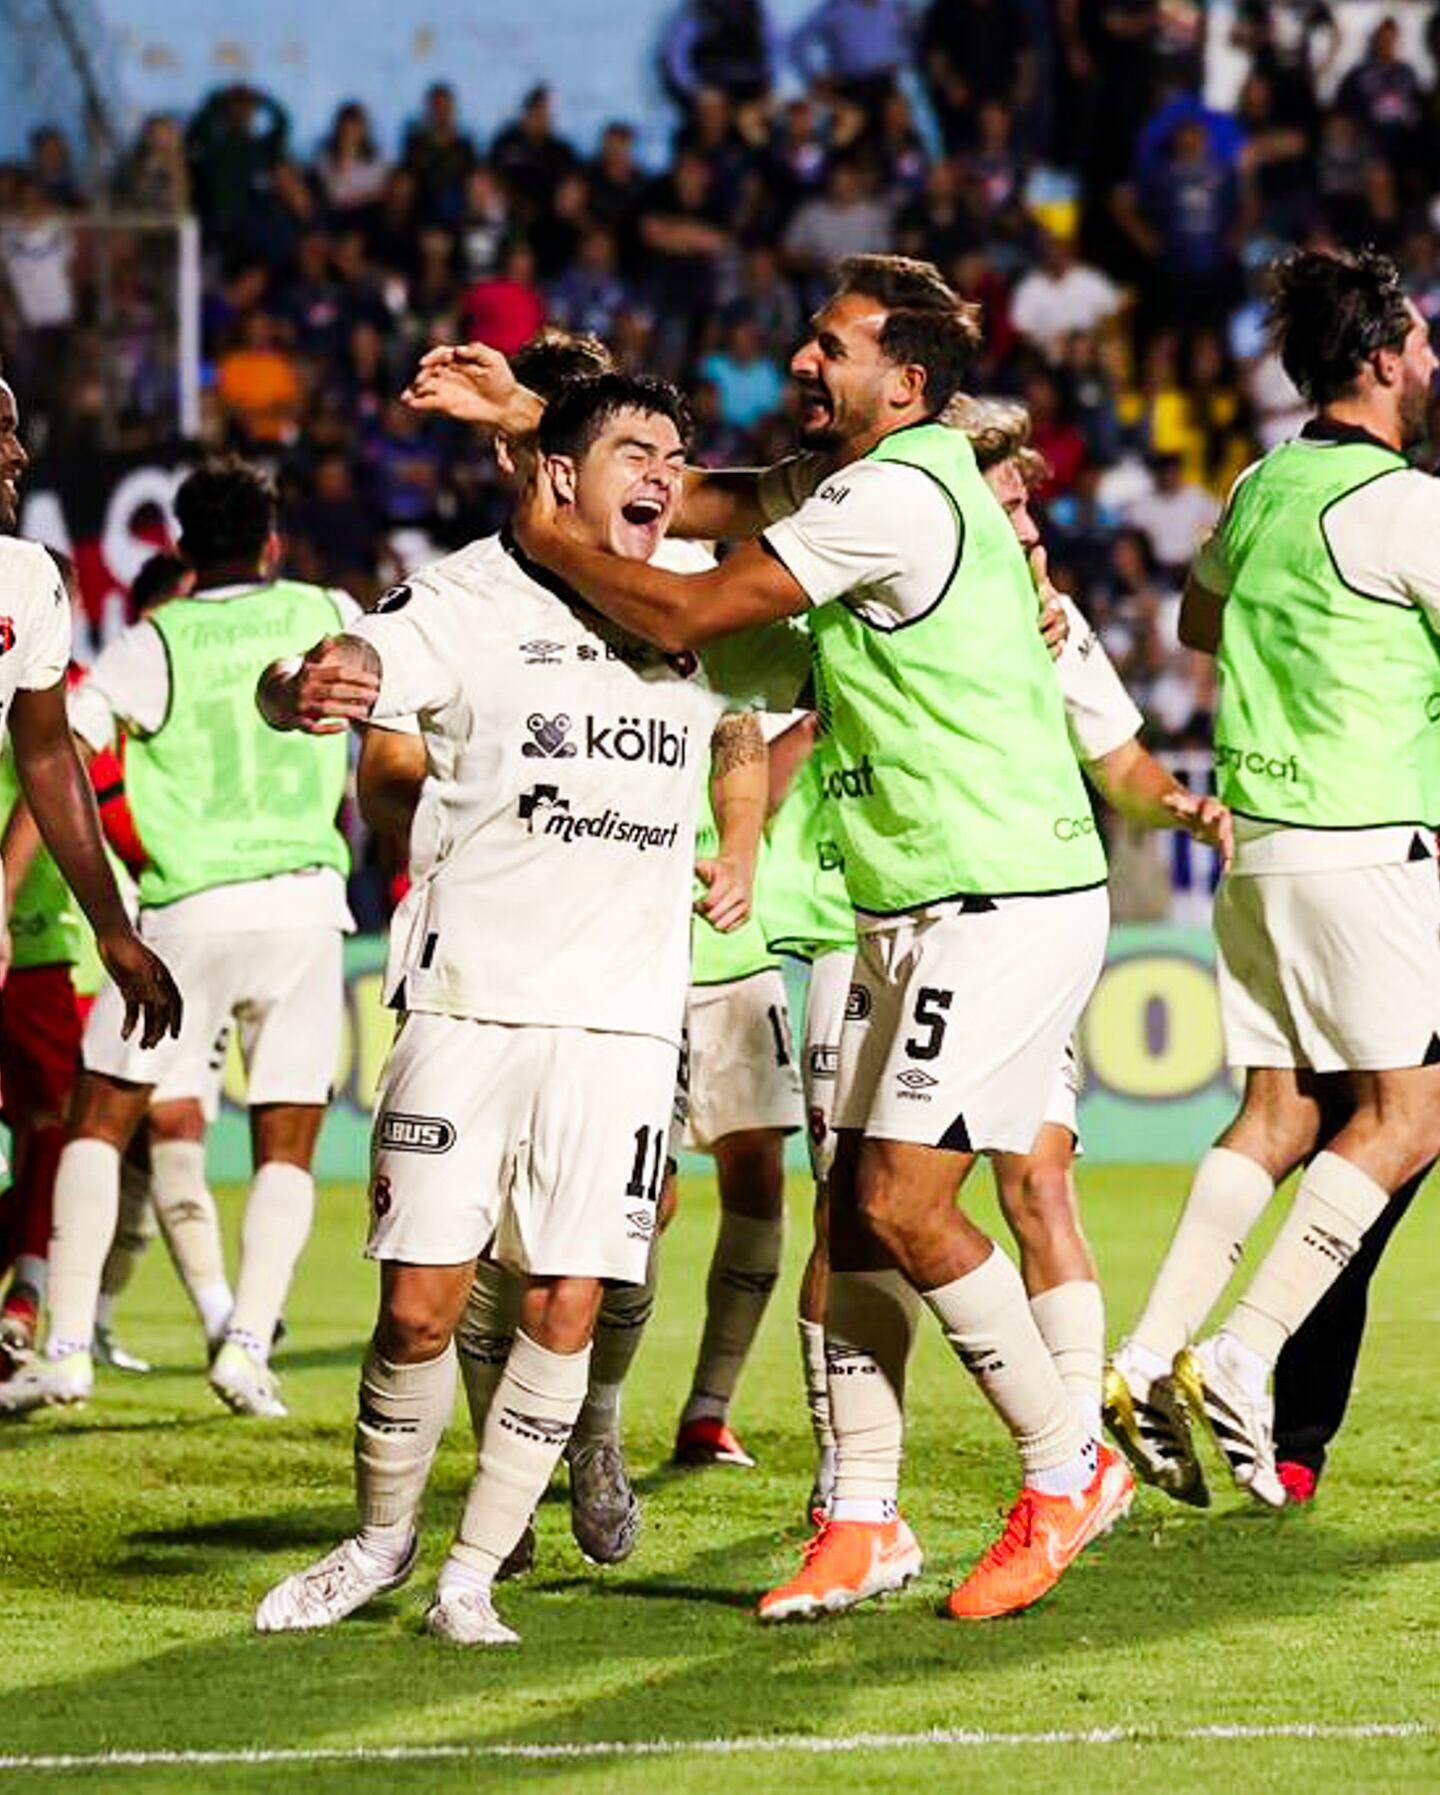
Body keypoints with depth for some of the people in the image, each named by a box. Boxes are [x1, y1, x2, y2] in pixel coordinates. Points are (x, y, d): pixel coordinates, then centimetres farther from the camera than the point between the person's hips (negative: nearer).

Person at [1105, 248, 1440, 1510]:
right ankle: (1244, 1357, -11)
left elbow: (1198, 619, 29)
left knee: (1278, 1114, 10)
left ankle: (1150, 1359, 1)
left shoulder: (1262, 488, 11)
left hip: (1259, 835, 8)